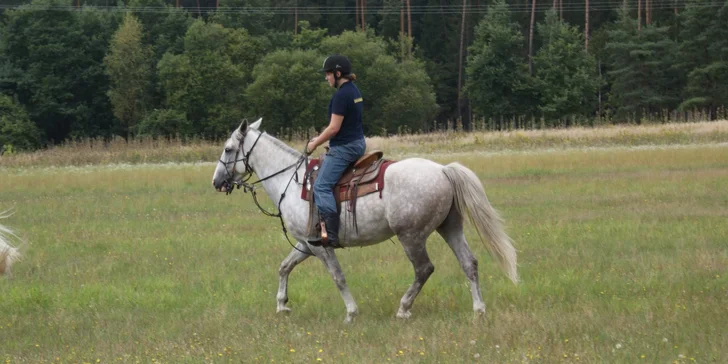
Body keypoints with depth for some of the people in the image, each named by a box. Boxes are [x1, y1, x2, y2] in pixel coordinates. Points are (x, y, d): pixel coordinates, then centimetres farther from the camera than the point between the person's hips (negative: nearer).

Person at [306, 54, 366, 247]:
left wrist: (315, 144, -5)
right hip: (358, 143, 11)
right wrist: (320, 138, 18)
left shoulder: (341, 95, -18)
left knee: (322, 186, -13)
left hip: (343, 147, -11)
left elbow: (334, 128, -19)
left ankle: (331, 234, -23)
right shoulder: (354, 91, 13)